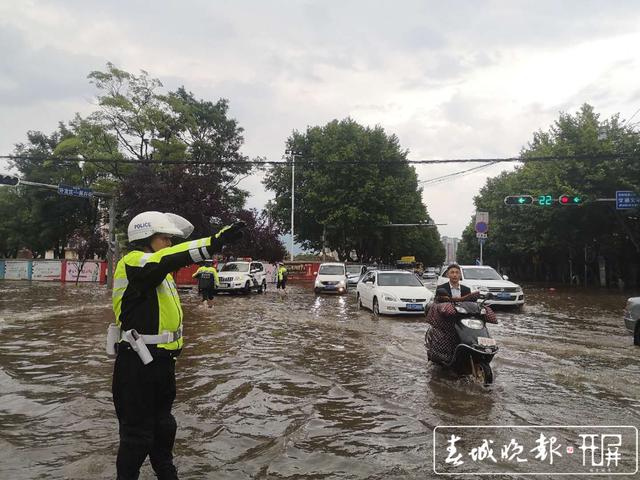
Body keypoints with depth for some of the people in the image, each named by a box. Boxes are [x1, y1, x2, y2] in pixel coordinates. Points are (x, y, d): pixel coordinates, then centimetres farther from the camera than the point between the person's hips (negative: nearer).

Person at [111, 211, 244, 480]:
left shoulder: (159, 272, 14)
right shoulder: (132, 263, -19)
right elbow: (169, 259, -36)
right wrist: (216, 241, -45)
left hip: (161, 360, 10)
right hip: (137, 364, -10)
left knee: (163, 424, 24)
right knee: (138, 433, 3)